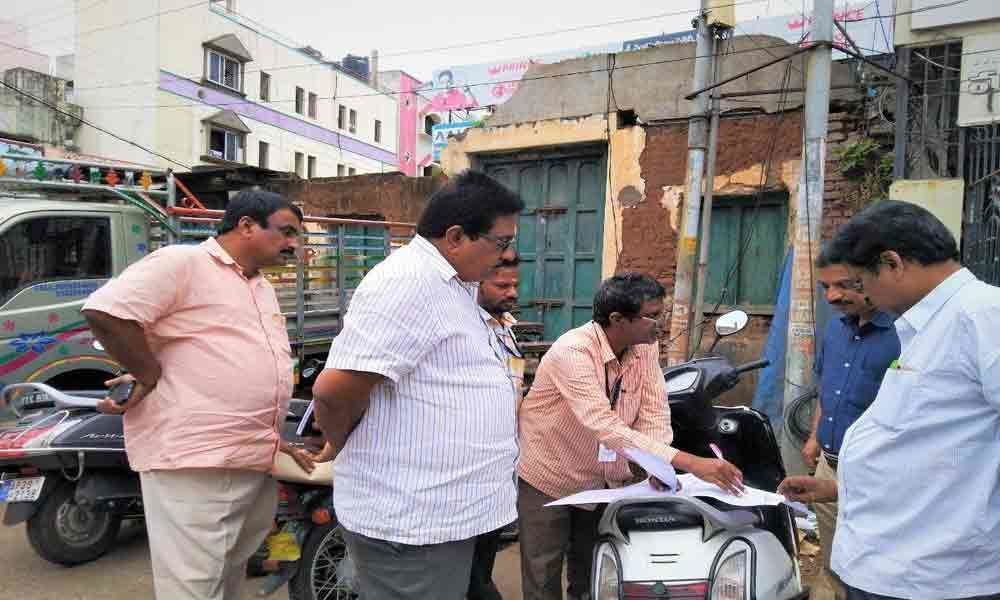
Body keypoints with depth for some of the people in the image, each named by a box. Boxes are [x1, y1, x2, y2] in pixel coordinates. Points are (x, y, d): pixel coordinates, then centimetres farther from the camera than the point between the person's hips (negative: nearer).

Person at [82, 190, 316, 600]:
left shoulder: (263, 288, 20)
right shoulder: (182, 263, -9)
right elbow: (104, 310, -19)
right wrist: (152, 377, -14)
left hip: (255, 462, 9)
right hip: (194, 461, -9)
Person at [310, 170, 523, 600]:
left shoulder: (452, 284, 12)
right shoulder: (410, 281, -21)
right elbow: (334, 389, -26)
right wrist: (349, 449, -8)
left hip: (446, 511, 10)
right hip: (411, 519, -10)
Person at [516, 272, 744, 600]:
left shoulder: (646, 346, -10)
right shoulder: (573, 351, -32)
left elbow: (654, 411, -10)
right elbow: (606, 426, -41)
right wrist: (689, 463, -46)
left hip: (603, 479, 6)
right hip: (549, 477, -6)